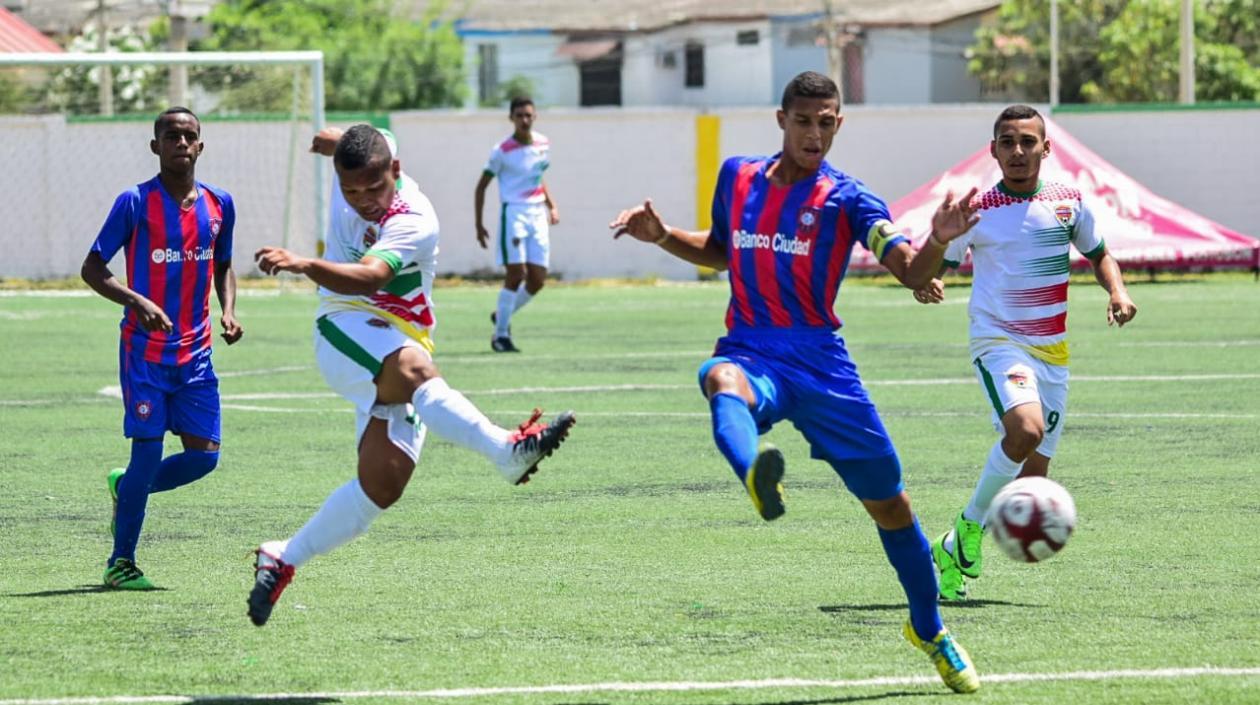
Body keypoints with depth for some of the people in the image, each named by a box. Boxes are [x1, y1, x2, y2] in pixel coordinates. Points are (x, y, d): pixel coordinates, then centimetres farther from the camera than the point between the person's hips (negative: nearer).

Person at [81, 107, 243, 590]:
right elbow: (92, 268, -7)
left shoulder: (219, 205, 7)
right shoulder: (135, 203, -8)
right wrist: (136, 301, -23)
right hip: (145, 350, -5)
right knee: (148, 451, -7)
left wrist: (228, 311, 2)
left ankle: (126, 487, 28)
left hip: (195, 353, 5)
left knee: (204, 455, -1)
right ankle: (121, 564, 7)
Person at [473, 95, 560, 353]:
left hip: (537, 215, 6)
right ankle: (501, 334, -4)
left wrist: (551, 206, 13)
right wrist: (479, 225, -5)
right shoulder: (502, 151, -8)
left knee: (538, 279, 1)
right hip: (513, 213, -6)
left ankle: (502, 315, 24)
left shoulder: (543, 144, 9)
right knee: (516, 274, -14)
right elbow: (481, 187, -2)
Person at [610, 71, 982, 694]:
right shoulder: (737, 177, 8)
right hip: (750, 351, 1)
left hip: (819, 360, -1)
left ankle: (929, 630, 31)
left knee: (888, 503, 7)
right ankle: (758, 478, -75)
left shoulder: (846, 198, -3)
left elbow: (910, 272, -15)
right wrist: (662, 237, 10)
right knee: (725, 385, -40)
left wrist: (938, 240, -35)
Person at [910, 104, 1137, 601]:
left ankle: (952, 551, 23)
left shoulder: (1067, 201, 5)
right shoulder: (977, 211, -6)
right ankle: (970, 527, -13)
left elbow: (1098, 254, 20)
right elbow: (929, 264, -2)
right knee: (1025, 429, -33)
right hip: (999, 342, -5)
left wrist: (1117, 291, 1)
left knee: (1031, 482, 3)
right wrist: (926, 285, -26)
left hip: (1053, 353, 5)